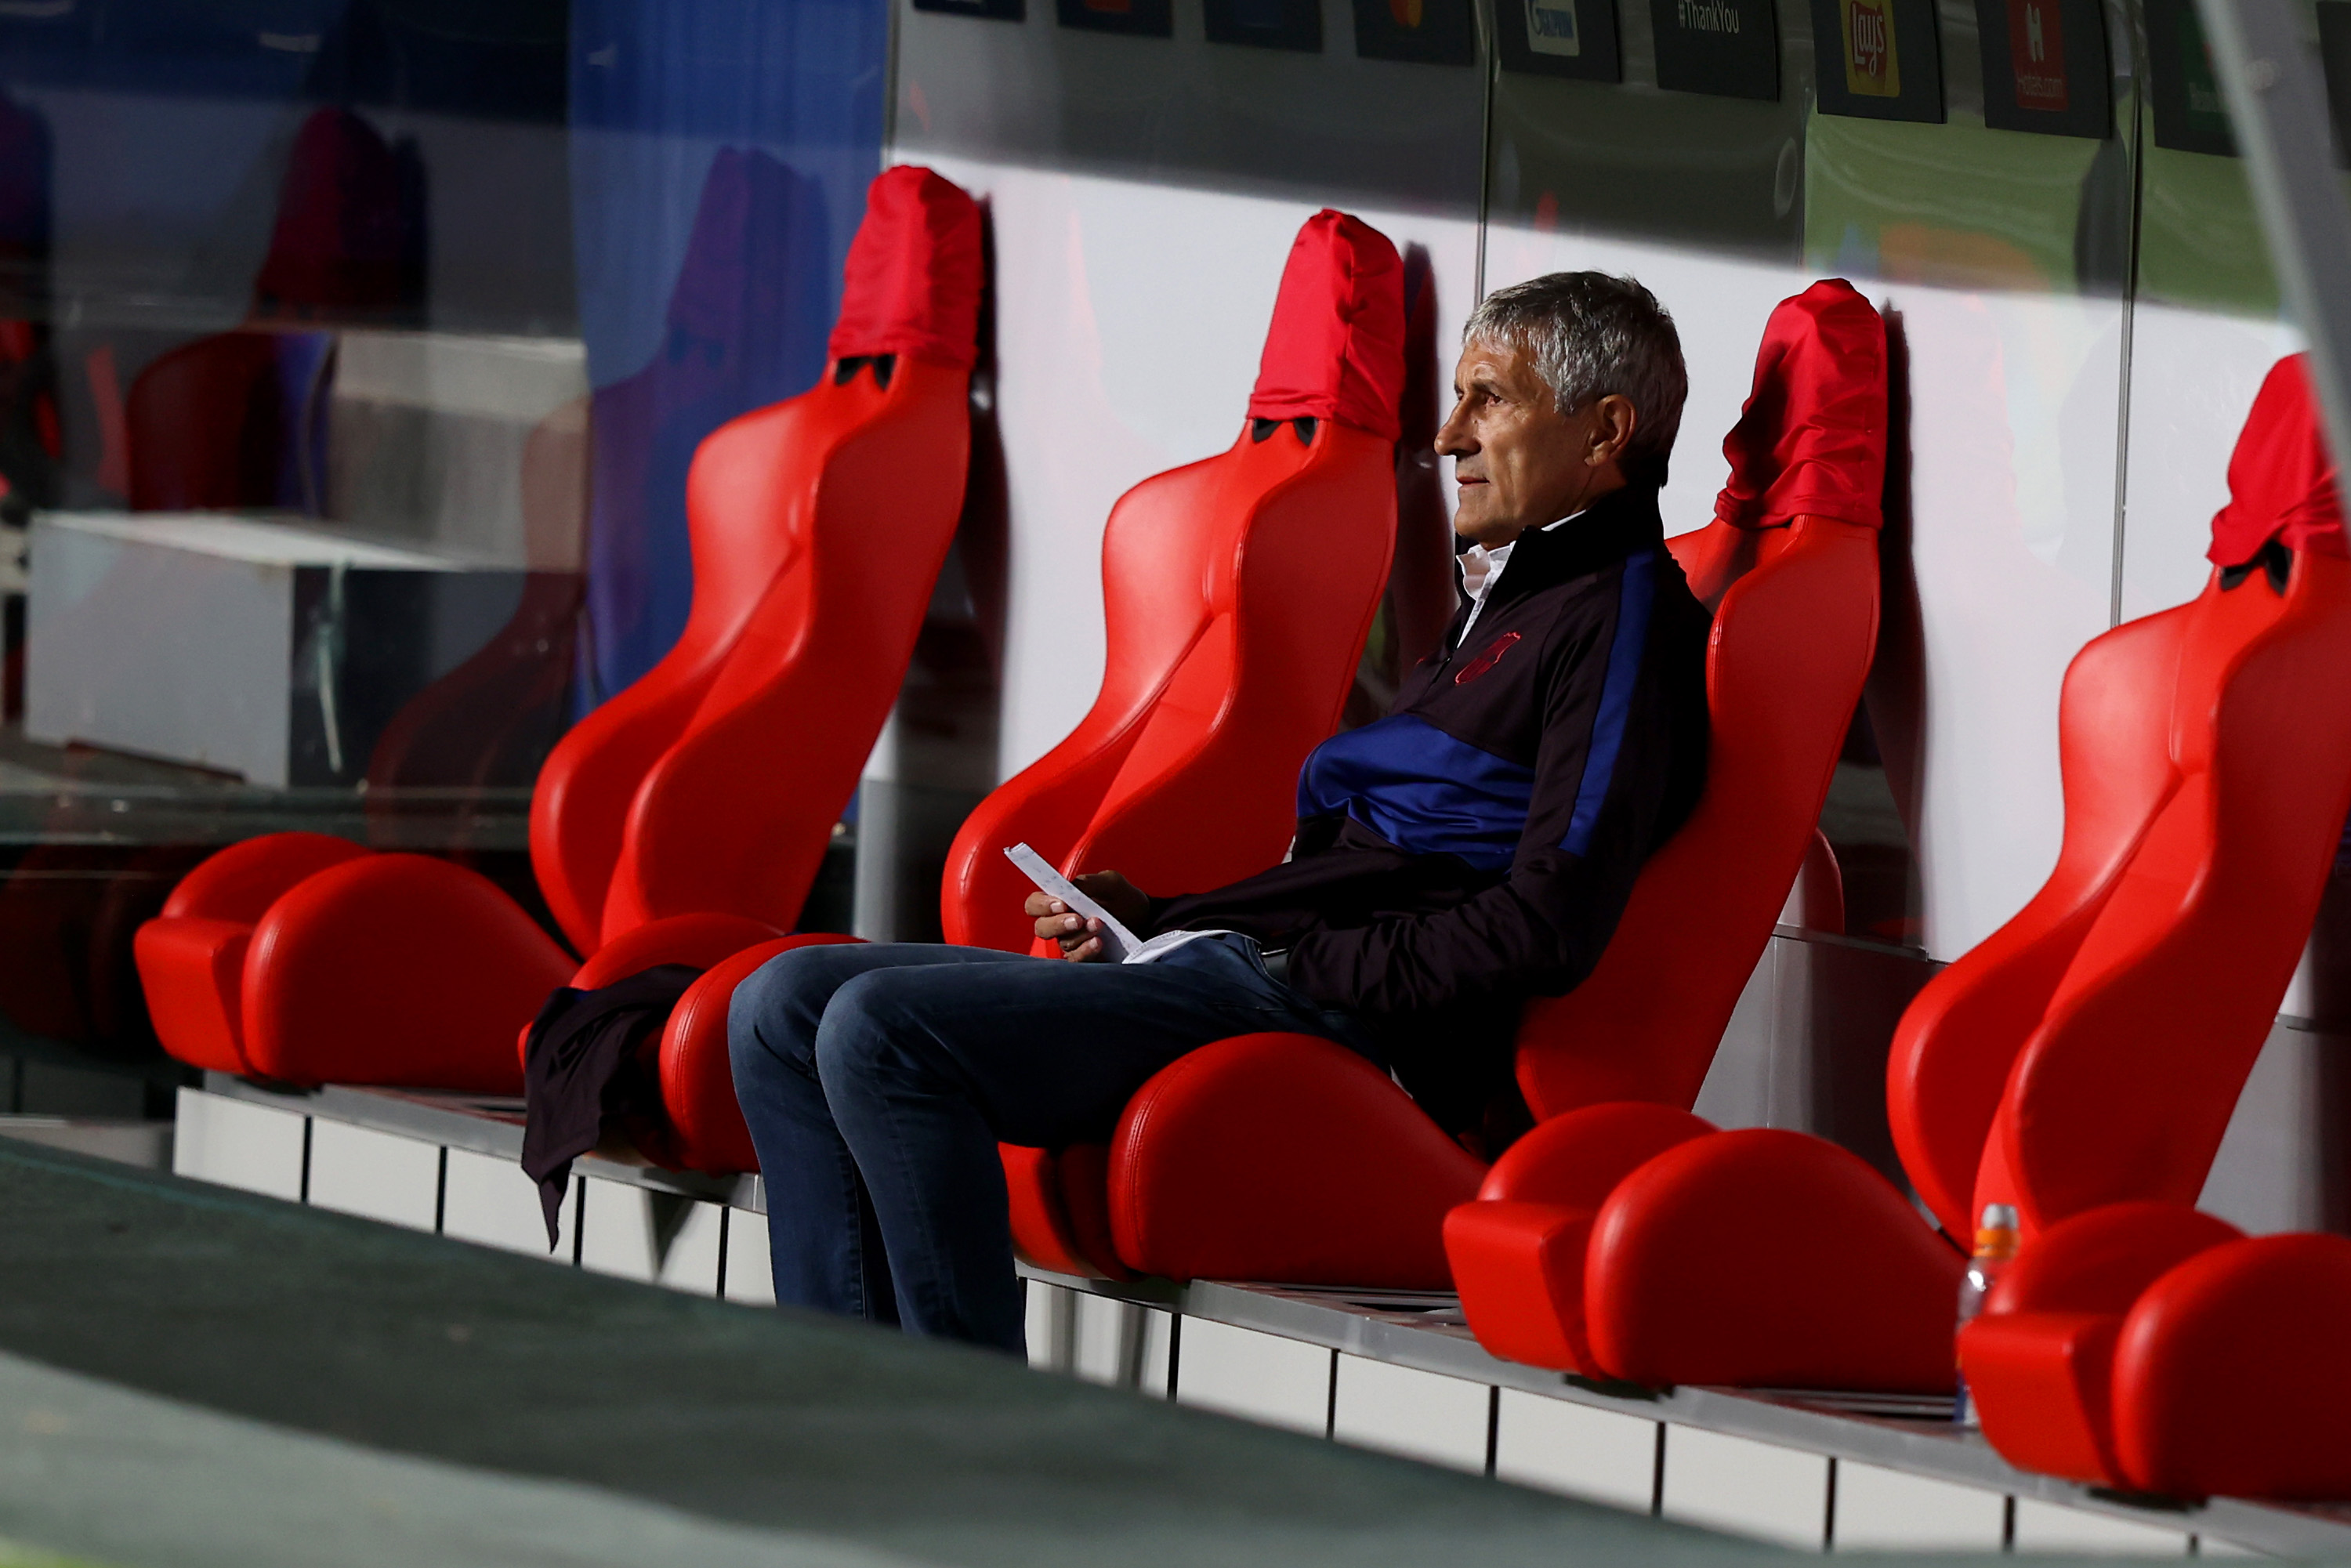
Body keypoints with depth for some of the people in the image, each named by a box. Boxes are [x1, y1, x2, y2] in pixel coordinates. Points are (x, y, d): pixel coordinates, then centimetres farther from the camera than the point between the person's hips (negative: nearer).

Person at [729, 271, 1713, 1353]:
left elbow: (1546, 931, -18)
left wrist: (1310, 967, -13)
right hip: (1210, 962, 11)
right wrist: (1142, 916, 15)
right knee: (784, 1008, 3)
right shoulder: (1500, 600, 26)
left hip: (1333, 1020, -11)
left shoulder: (1622, 615, -6)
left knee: (883, 1031, -25)